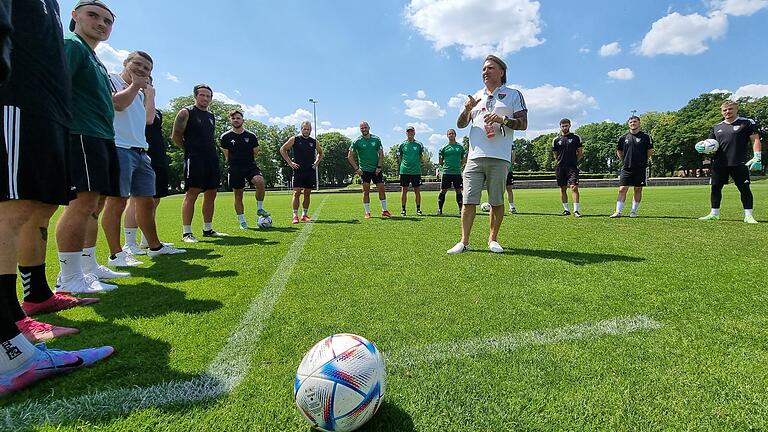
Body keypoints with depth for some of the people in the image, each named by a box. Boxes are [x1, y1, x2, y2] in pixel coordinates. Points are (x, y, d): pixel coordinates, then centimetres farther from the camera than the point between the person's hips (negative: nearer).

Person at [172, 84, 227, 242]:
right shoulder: (187, 112, 0)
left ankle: (208, 229, 16)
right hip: (194, 158, -7)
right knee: (192, 193, -10)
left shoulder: (211, 116, 20)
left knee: (211, 194, 7)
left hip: (212, 158, 7)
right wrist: (191, 149, 3)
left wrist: (213, 153, 13)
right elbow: (176, 136, -3)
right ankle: (186, 232, -7)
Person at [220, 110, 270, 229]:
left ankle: (259, 209, -11)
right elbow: (226, 156, 11)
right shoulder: (225, 137, 1)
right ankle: (242, 221, 16)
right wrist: (234, 162, 11)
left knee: (260, 181, -29)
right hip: (235, 169, 0)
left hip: (250, 166, 0)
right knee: (238, 196, 4)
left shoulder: (251, 136, 3)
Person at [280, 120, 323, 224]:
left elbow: (320, 152, 27)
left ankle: (304, 215, 17)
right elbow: (282, 149, 6)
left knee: (307, 194, 7)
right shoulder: (294, 139, 1)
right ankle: (295, 216, -5)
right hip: (298, 170, -3)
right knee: (296, 193, -8)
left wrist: (317, 162, 11)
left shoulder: (314, 142, 10)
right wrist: (290, 162, -2)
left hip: (310, 171, 3)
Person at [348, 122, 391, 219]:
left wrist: (379, 167, -4)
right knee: (366, 191, -1)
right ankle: (367, 212, 8)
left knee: (382, 189, 2)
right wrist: (356, 169, -6)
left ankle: (384, 211, 13)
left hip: (376, 170, 2)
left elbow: (381, 154, 6)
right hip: (364, 170, -2)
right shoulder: (357, 141, -2)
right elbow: (350, 156, 0)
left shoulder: (376, 139, 4)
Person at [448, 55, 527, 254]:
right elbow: (461, 124, 18)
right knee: (469, 200, -4)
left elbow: (523, 124, 4)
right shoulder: (476, 97, 23)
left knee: (497, 202, 1)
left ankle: (493, 239, 15)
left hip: (499, 158, -2)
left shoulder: (513, 95, 12)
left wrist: (503, 120, -12)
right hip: (475, 157, 3)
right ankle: (464, 241, 1)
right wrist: (467, 109, -1)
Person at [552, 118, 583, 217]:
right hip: (560, 168, 2)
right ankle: (566, 210, 17)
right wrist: (562, 162, 9)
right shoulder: (556, 140, 9)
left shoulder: (576, 138, 6)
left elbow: (580, 153, 11)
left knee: (574, 187, -13)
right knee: (563, 189, 7)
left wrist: (574, 161, 3)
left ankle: (576, 210, -12)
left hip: (572, 167, -2)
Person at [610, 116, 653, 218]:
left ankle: (634, 211, 15)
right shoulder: (623, 137, 8)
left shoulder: (645, 137, 2)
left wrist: (644, 162, 5)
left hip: (640, 169, -1)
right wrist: (624, 160, 10)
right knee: (622, 189, -5)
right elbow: (619, 151, 19)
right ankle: (618, 212, -4)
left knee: (638, 190, 5)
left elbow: (650, 151, 9)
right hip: (626, 168, 1)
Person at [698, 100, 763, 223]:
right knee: (715, 187, 4)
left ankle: (748, 215, 5)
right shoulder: (717, 127, 15)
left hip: (739, 163, -4)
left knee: (744, 188, -2)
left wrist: (757, 157, -11)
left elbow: (755, 140, -1)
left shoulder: (747, 123, 4)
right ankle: (714, 213, 14)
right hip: (719, 164, 4)